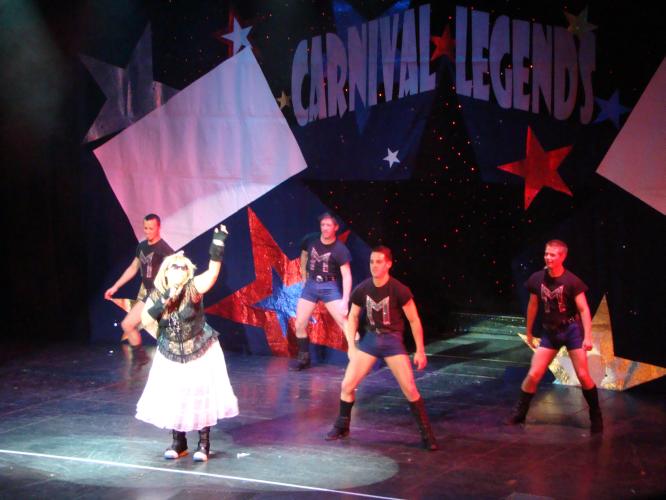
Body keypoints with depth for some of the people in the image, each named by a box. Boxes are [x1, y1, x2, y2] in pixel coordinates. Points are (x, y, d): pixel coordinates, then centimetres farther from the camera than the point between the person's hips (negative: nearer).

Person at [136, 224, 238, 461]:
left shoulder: (194, 288, -15)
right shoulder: (157, 295, -5)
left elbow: (213, 271, -31)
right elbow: (146, 320, -17)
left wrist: (218, 243, -42)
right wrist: (165, 300, -27)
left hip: (201, 353, -3)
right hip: (171, 355, 3)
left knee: (202, 395, -1)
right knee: (172, 397, 5)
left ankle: (204, 444, 12)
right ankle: (178, 442, 22)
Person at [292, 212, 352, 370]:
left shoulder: (340, 250, -14)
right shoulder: (310, 241, -2)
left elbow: (347, 276, -16)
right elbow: (304, 255, 20)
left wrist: (345, 300, -24)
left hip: (330, 287, -4)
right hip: (310, 285, 4)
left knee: (344, 323, -15)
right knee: (299, 324, 3)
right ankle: (304, 358, 21)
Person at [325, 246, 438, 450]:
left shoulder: (399, 290, -16)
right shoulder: (362, 290, -6)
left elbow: (414, 321, -7)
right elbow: (352, 318, 9)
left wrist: (420, 351, -6)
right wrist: (351, 346, -1)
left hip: (392, 340, -3)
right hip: (369, 338, 3)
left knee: (410, 389, -12)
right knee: (347, 385, -1)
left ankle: (427, 434, 0)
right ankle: (342, 427, 21)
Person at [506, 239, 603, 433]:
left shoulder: (572, 281, -15)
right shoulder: (537, 279, -4)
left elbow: (584, 309, -14)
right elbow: (533, 305, 10)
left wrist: (587, 337, -22)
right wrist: (529, 332, 17)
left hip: (572, 329, -3)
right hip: (550, 331, 3)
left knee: (582, 375, -6)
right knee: (533, 375, -2)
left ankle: (596, 417, 11)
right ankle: (519, 414, 12)